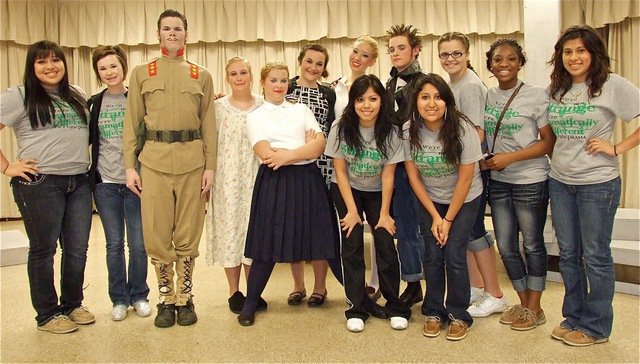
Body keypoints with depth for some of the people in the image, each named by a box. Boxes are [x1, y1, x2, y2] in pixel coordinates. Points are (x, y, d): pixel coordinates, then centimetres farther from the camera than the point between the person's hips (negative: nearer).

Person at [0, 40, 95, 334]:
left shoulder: (78, 96, 14)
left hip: (79, 182, 5)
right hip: (40, 183, -4)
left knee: (77, 249, 9)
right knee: (44, 249, 6)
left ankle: (72, 305, 28)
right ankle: (47, 314, 20)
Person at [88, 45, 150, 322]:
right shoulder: (94, 104, 7)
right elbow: (85, 140, 11)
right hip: (105, 183, 2)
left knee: (139, 244, 4)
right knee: (114, 244, 8)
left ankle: (139, 296, 21)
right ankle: (119, 299, 22)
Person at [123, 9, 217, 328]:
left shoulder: (202, 75, 11)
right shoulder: (141, 73, 10)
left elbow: (209, 125, 8)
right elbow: (132, 122, 7)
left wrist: (210, 167, 0)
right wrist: (129, 166, -1)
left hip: (192, 161, 0)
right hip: (154, 160, 0)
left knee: (188, 235, 5)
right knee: (157, 235, 2)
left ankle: (185, 299, 19)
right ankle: (166, 299, 18)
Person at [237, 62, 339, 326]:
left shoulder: (301, 110, 13)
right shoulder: (255, 116, 7)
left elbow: (320, 145, 0)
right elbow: (265, 153, -9)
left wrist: (288, 155, -13)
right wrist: (305, 147, -6)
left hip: (307, 179, 2)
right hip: (275, 181, -2)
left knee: (320, 240, 4)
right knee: (268, 245, -1)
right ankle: (250, 304, 16)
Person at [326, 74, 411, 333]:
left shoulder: (390, 132, -17)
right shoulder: (341, 129, -18)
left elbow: (388, 176, -12)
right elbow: (340, 171, -12)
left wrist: (384, 213, -11)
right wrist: (352, 210, -12)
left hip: (377, 193, 0)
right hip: (346, 191, 0)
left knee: (386, 244, -8)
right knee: (352, 244, -8)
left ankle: (395, 306, 10)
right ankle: (356, 309, 4)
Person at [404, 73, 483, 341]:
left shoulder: (462, 128, -23)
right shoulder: (409, 130, -16)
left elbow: (466, 178, -16)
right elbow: (413, 175, -7)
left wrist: (448, 220, -12)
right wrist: (434, 216, -8)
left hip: (464, 199, -2)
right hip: (428, 199, 2)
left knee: (454, 256, -8)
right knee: (432, 256, -3)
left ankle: (459, 315, 12)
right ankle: (434, 312, 17)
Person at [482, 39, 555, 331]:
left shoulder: (536, 95, -8)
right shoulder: (488, 96, 6)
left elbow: (549, 141, -10)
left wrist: (510, 158, -18)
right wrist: (485, 159, -3)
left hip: (531, 182, -5)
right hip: (498, 182, 5)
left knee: (532, 245, 7)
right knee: (506, 247, 11)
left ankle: (535, 308, 23)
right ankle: (523, 302, 29)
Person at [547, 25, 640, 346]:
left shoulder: (612, 85, -8)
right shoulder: (556, 90, 8)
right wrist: (558, 159, 7)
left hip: (598, 182, -5)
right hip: (559, 181, 6)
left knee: (595, 256, 5)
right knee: (568, 254, 13)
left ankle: (596, 326, 20)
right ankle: (574, 317, 29)